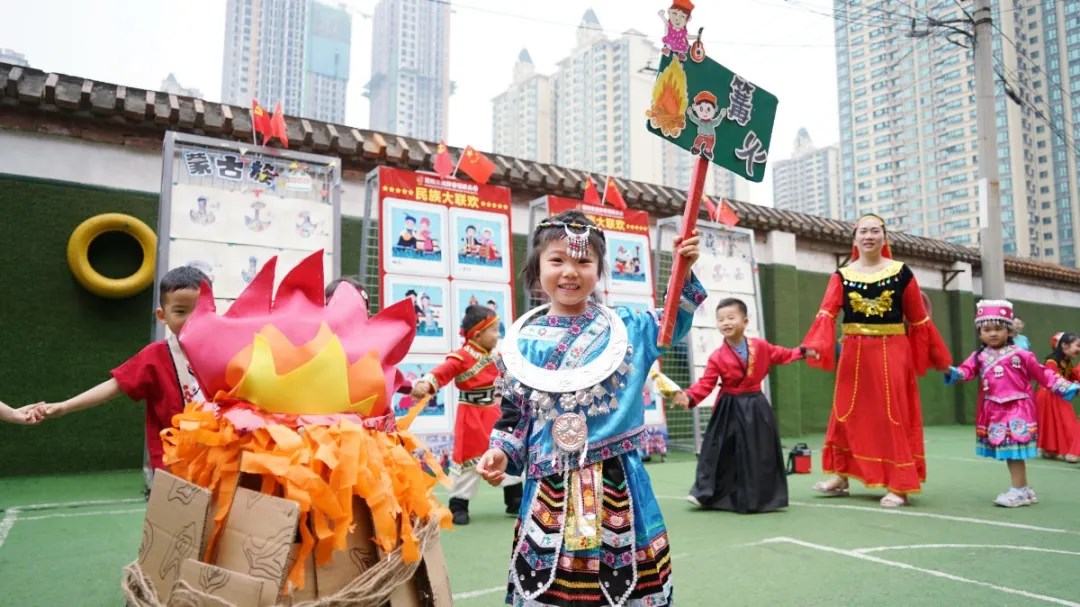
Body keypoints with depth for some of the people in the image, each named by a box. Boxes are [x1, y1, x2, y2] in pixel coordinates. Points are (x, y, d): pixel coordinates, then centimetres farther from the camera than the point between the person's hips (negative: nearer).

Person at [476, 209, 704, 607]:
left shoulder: (624, 328, 2)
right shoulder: (523, 342, 3)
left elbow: (674, 322, 6)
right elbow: (513, 415, 9)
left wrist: (684, 273, -9)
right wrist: (502, 453, -6)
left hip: (617, 485, 0)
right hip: (549, 491, 0)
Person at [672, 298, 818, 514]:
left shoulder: (760, 346, -3)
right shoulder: (717, 357, -11)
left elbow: (781, 355, 16)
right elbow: (705, 384, -15)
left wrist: (803, 352, 12)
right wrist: (688, 397, -30)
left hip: (755, 406, 2)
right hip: (730, 409, -2)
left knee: (759, 453, 8)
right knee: (721, 452, -1)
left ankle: (761, 496, 23)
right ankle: (706, 493, 9)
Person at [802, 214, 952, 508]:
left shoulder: (901, 272, -1)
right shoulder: (842, 275, 2)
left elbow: (919, 320, 2)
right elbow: (827, 313, -13)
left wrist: (937, 357, 5)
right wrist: (815, 346, -30)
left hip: (892, 353, -2)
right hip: (854, 353, 2)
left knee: (893, 416, 1)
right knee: (848, 414, 11)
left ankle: (899, 486, 9)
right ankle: (840, 476, 24)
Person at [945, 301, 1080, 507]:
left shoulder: (1020, 355, 0)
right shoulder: (979, 357, 6)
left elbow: (1042, 374, 5)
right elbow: (967, 370, -9)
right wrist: (953, 373, -30)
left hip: (1017, 408, -4)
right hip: (994, 411, 4)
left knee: (1014, 451, -7)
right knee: (1007, 451, 11)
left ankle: (1018, 490, 4)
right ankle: (1023, 488, 25)